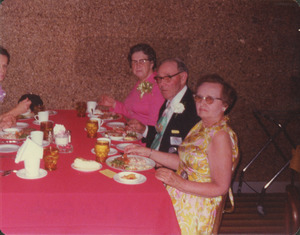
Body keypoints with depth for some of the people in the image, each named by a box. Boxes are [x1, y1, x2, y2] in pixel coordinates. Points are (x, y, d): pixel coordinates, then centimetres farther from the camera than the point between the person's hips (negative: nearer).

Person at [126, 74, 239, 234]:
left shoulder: (221, 135, -18)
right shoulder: (201, 126, 10)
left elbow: (221, 188, -19)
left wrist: (180, 183, -25)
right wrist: (147, 152, 8)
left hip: (195, 208, -8)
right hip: (180, 198, 8)